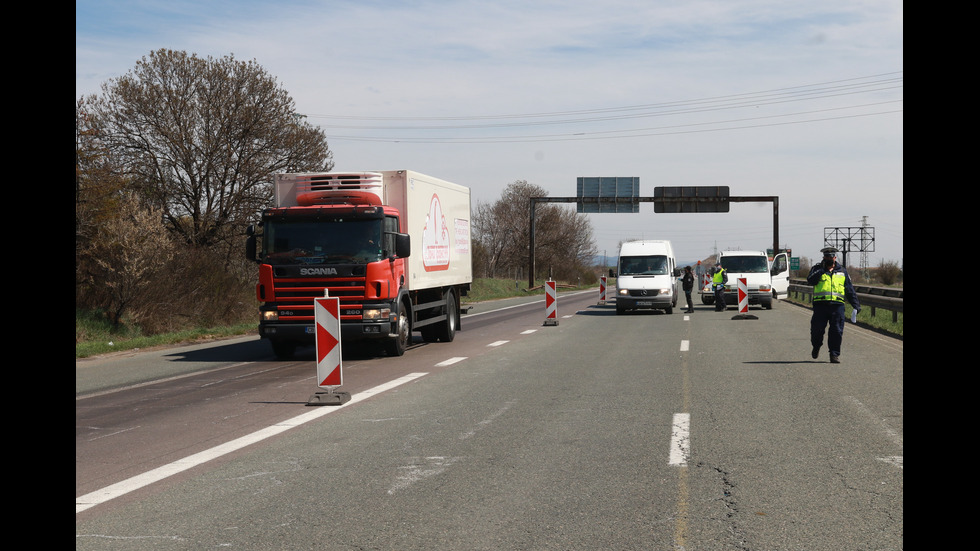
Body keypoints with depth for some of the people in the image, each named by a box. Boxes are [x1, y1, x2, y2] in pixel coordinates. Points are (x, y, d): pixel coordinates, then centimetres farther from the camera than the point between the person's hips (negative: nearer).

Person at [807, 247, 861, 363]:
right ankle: (816, 347, 26)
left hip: (837, 305, 1)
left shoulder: (842, 271, 18)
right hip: (820, 304, -1)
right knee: (817, 329, -1)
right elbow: (810, 280, -8)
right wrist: (822, 270, -13)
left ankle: (834, 355, 3)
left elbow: (850, 290, 20)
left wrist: (856, 304, 13)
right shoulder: (817, 269, 12)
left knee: (836, 331, -4)